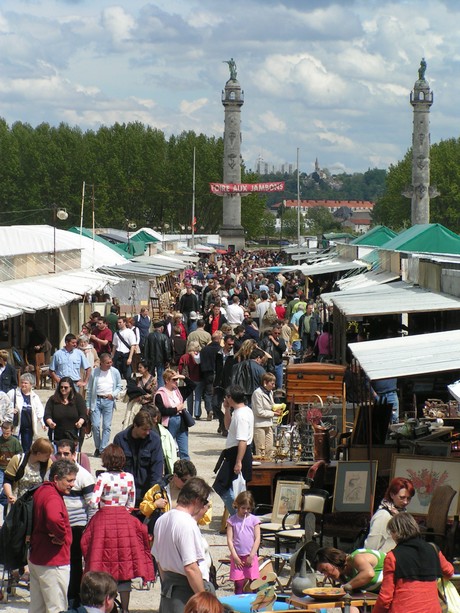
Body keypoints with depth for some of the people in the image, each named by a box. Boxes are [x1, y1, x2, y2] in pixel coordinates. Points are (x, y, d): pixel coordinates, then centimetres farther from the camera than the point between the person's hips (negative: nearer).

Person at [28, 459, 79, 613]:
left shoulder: (40, 491, 11)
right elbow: (54, 519, -42)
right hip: (53, 562, -10)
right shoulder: (53, 498, -21)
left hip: (35, 558, 10)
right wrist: (61, 537, -24)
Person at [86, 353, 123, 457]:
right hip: (96, 400, 0)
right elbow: (89, 390, 7)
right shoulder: (94, 373, 1)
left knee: (107, 426, -2)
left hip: (109, 401, 0)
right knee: (95, 425, -6)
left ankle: (103, 449, 2)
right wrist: (88, 405, 6)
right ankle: (97, 447, 12)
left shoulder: (115, 372, 4)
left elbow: (119, 386, 14)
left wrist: (113, 394, -6)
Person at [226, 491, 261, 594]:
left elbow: (257, 539, 1)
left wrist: (251, 556, -6)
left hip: (251, 557, 0)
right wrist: (235, 557, -6)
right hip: (237, 557, 0)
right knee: (238, 583, 0)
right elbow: (229, 540, 0)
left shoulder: (254, 520, 3)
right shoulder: (232, 520, 3)